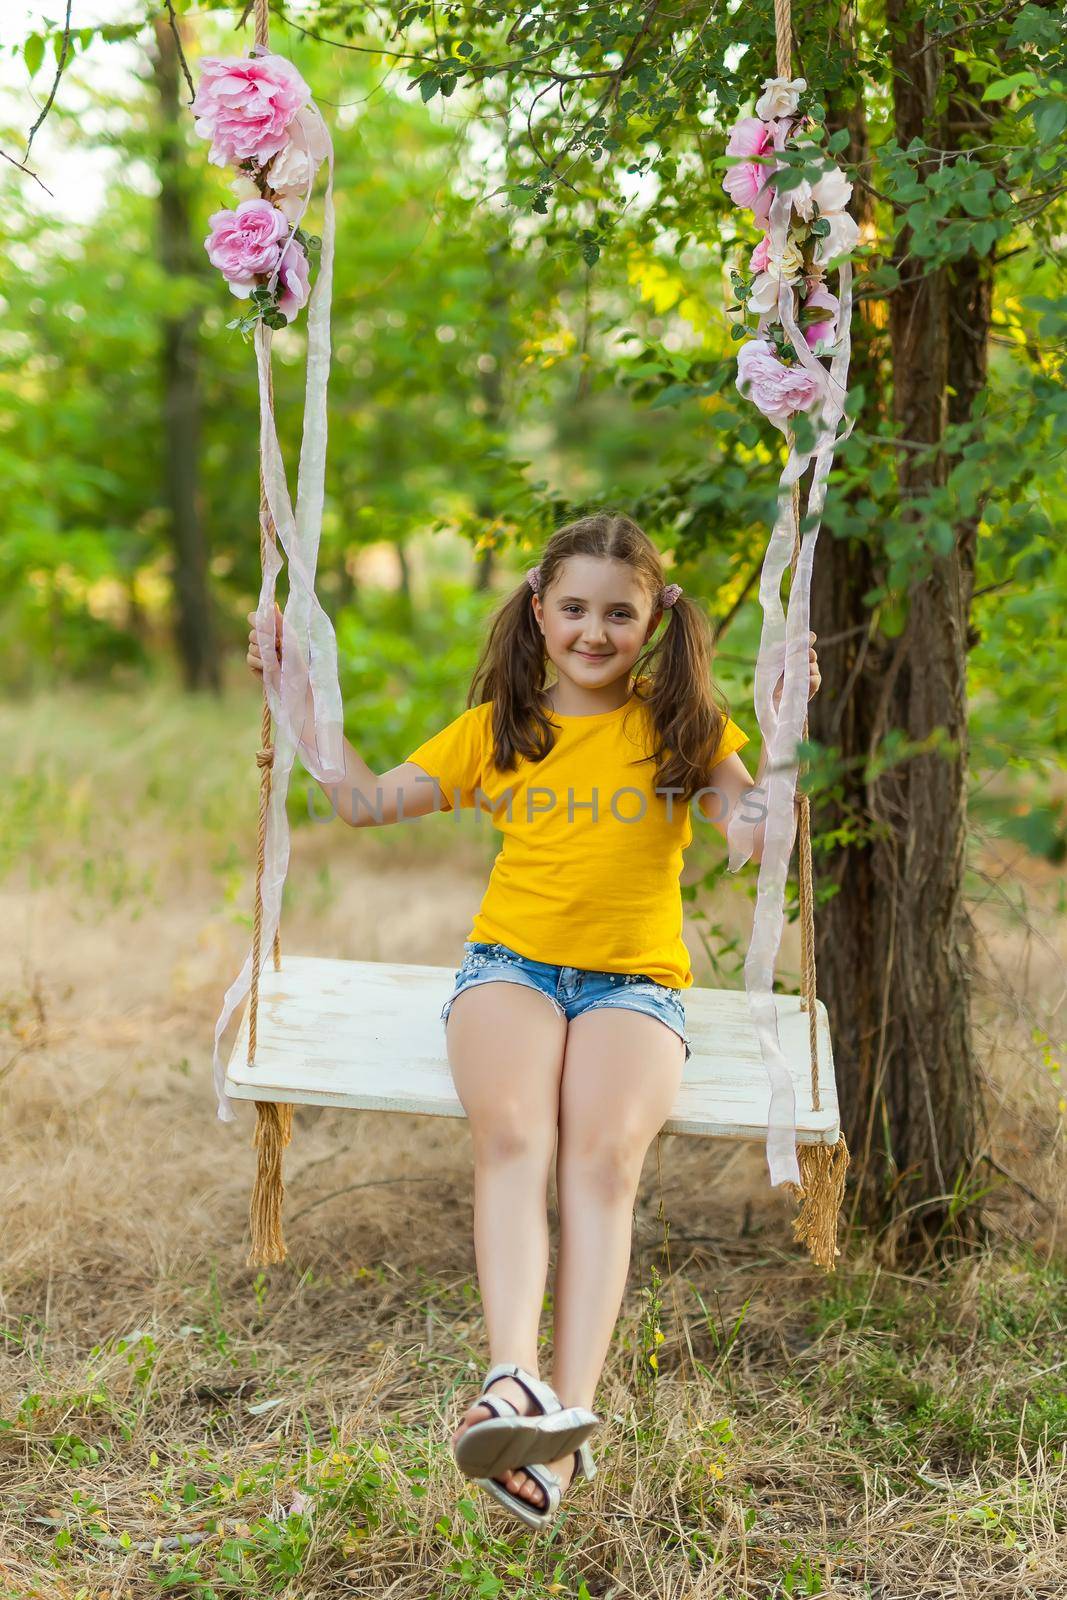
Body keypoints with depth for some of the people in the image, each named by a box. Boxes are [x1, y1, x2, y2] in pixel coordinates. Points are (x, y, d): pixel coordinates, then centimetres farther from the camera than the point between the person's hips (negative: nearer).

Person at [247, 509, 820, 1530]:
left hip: (635, 979, -1)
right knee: (513, 1136, -32)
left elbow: (759, 841, -4)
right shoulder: (497, 729, 15)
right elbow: (368, 802, 12)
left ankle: (565, 1420, -40)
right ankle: (515, 1381, -46)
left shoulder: (682, 726, 9)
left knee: (604, 1154, -31)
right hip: (510, 962, 1)